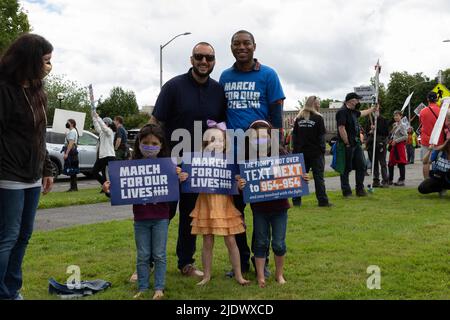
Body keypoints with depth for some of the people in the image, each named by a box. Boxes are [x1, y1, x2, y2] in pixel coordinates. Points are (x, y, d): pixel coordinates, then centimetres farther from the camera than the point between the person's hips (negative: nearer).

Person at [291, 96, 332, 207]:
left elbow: (294, 135, 7)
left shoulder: (299, 118, 6)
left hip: (301, 152, 4)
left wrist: (296, 150, 10)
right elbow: (321, 136, -8)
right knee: (318, 177, 1)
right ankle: (323, 201, 2)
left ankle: (296, 200, 10)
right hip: (316, 152, -4)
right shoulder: (318, 118, -7)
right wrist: (323, 150, 0)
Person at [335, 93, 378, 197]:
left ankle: (360, 189, 17)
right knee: (346, 169, 0)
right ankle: (346, 192, 9)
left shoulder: (353, 112, 15)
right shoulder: (342, 112, -14)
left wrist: (373, 109, 51)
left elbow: (362, 113, 39)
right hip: (347, 146, -9)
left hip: (356, 144, 9)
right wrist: (347, 144, -18)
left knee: (362, 166, 8)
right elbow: (341, 129, -21)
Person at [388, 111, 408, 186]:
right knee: (391, 164, 10)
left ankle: (402, 180, 1)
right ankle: (390, 180, 18)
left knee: (401, 164, -4)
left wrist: (396, 141, -17)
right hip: (394, 146, 8)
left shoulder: (402, 125, -10)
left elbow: (405, 137, -18)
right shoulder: (394, 125, 14)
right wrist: (391, 141, 8)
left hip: (400, 146, -8)